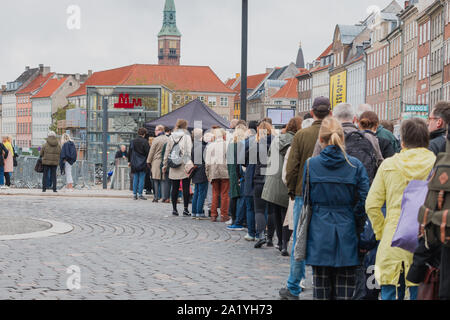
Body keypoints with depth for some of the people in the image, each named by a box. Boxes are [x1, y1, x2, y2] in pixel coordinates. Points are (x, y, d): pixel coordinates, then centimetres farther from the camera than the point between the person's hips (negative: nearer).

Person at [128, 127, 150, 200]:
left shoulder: (133, 141, 5)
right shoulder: (145, 142, -9)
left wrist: (129, 161, 18)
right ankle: (140, 194, -3)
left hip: (134, 164, 4)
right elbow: (148, 152, -10)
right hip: (142, 163, -4)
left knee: (135, 179, 9)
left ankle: (134, 194, 8)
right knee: (141, 179, 0)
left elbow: (129, 152, 10)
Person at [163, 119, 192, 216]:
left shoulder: (171, 137, 8)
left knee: (175, 188, 9)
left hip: (173, 167, 4)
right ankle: (185, 209, -2)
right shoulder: (186, 136, -6)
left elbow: (167, 151, 11)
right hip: (184, 165, -4)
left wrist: (165, 164, 18)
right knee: (186, 188, 0)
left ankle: (174, 209, 10)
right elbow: (189, 151, -12)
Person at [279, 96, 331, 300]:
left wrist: (292, 190, 8)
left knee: (299, 242, 7)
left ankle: (293, 289, 13)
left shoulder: (301, 135, -6)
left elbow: (292, 167, -6)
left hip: (304, 194, 0)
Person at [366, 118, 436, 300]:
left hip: (392, 243, 1)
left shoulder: (388, 165, 2)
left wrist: (382, 233, 11)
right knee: (419, 294, 5)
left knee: (390, 294, 9)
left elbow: (372, 205, 1)